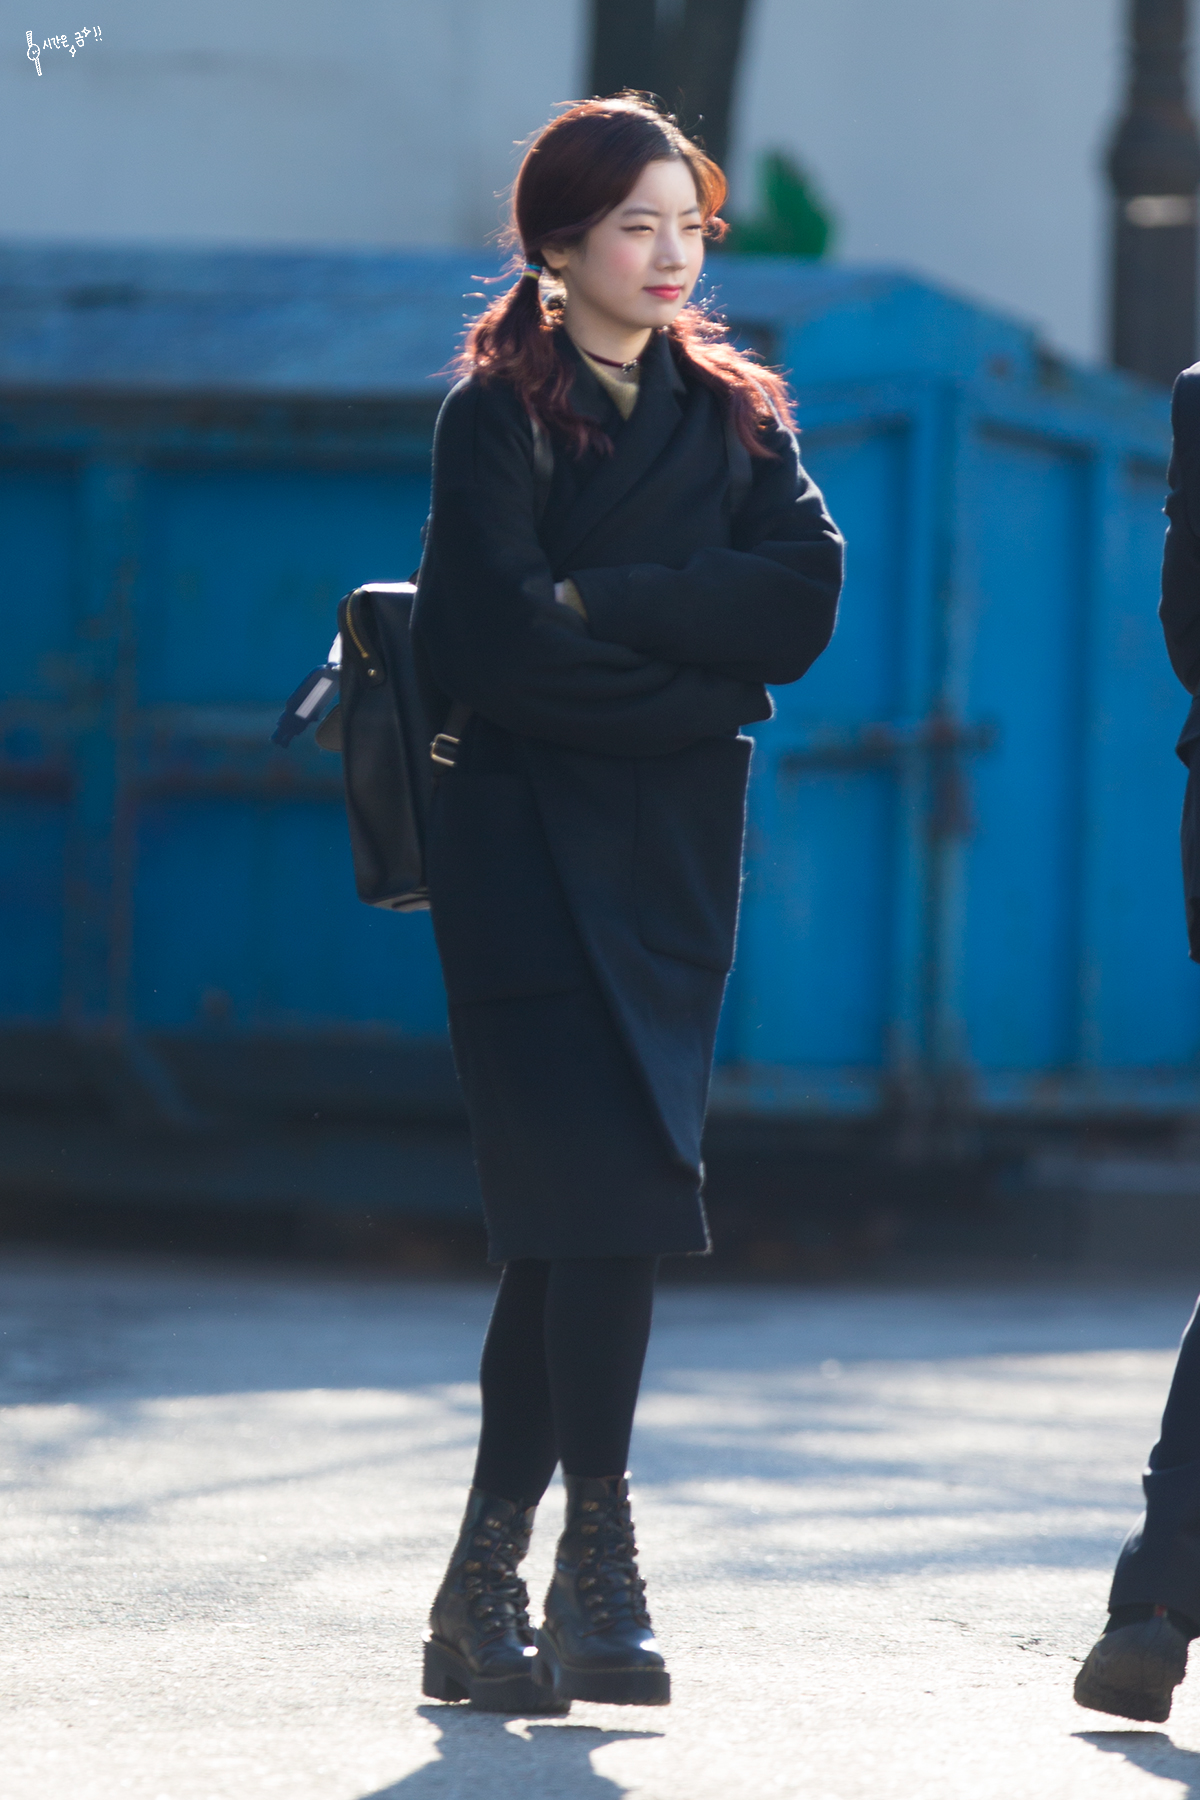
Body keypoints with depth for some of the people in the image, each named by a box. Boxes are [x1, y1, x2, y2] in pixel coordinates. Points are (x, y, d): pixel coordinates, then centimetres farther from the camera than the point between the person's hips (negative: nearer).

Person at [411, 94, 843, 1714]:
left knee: (568, 1216, 4)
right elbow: (500, 637, -13)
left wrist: (607, 600, -11)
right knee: (608, 1191, -15)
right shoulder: (498, 412, 0)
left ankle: (486, 1585, 9)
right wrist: (699, 677, -8)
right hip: (527, 833, -4)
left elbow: (804, 599, -2)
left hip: (679, 848, 4)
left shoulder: (735, 412, 14)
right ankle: (597, 1544, -12)